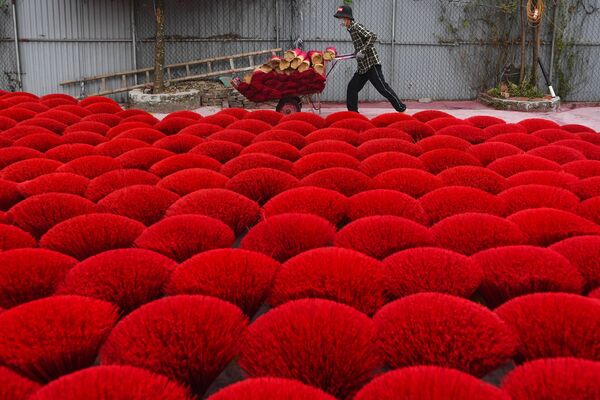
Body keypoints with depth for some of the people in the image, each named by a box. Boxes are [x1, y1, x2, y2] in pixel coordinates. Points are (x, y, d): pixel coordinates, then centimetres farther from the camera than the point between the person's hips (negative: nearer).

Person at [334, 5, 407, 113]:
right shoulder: (351, 29, 15)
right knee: (352, 87, 8)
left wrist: (362, 51, -25)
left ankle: (402, 109, -4)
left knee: (383, 88, -9)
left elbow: (373, 37, -23)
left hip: (371, 64, -10)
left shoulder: (356, 27, -12)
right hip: (363, 66, 10)